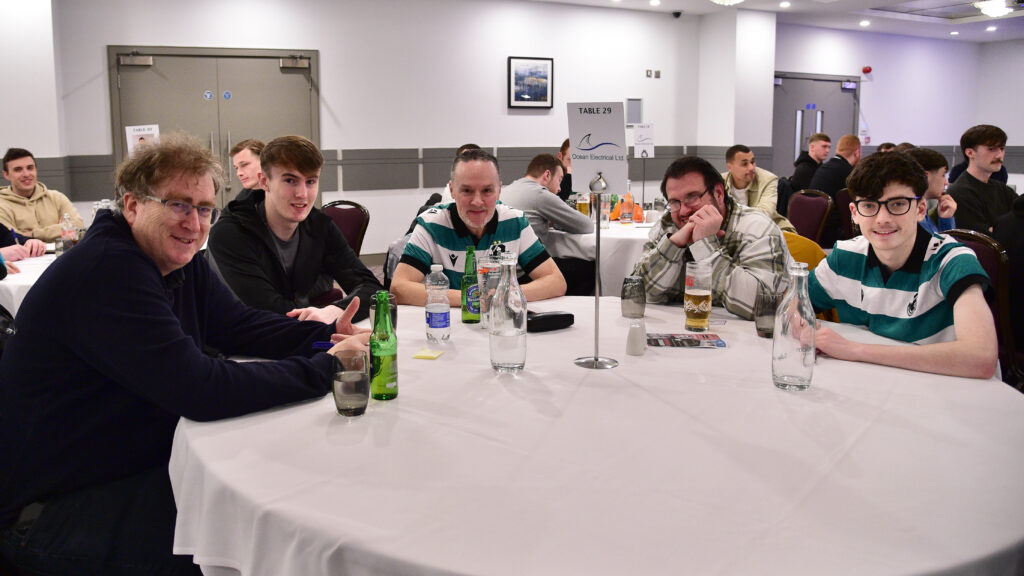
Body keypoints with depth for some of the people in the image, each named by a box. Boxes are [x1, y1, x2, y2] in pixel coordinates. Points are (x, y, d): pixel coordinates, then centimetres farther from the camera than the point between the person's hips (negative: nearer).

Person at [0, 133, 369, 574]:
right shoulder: (106, 271, -26)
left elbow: (240, 326, 7)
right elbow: (201, 391, -31)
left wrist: (326, 336, -11)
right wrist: (326, 369, -26)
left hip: (139, 467, 9)